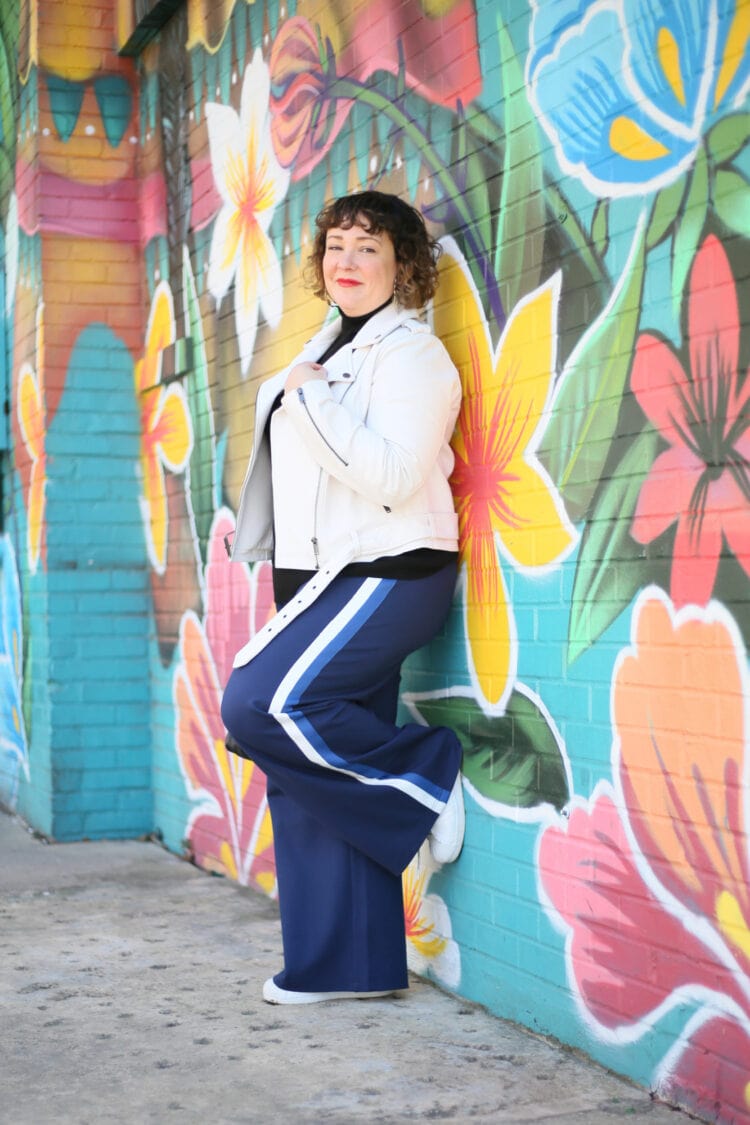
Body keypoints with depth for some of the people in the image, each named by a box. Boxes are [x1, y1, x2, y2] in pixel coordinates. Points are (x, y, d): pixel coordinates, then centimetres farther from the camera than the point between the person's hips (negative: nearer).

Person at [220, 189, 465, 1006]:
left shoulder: (411, 353, -9)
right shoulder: (328, 348, 18)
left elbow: (389, 474, -22)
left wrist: (308, 396, -17)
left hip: (389, 572, -9)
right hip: (326, 578, 9)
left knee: (260, 705, -24)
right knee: (308, 778, 5)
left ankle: (425, 778, -5)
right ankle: (351, 966, 13)